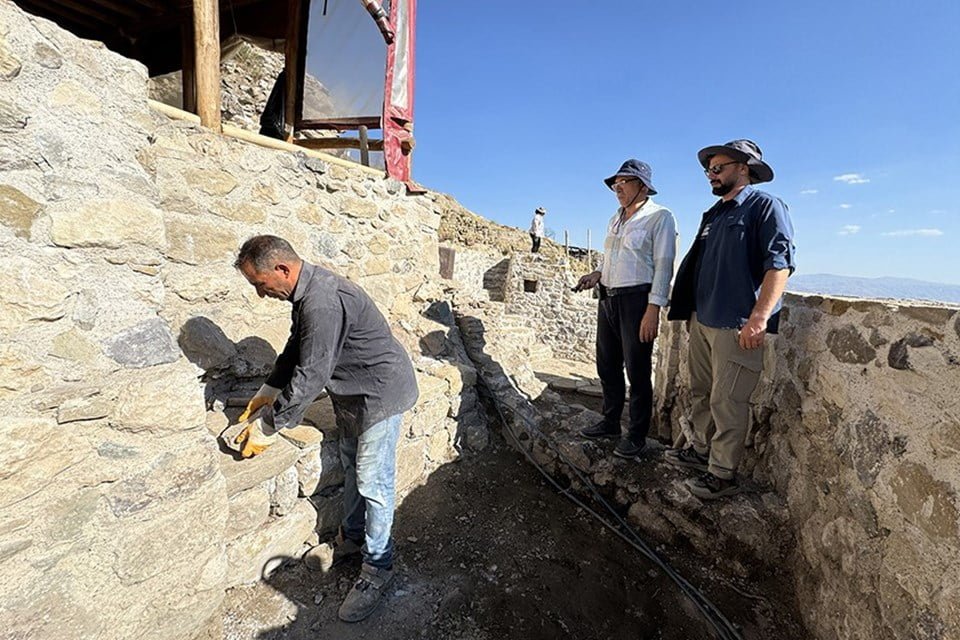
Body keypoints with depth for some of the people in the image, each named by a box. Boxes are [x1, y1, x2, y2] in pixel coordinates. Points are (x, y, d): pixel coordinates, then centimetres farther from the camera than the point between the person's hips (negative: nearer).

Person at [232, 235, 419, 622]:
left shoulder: (322, 303, -31)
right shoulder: (307, 291, 3)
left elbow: (310, 376, -28)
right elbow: (296, 348, 16)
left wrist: (267, 428, -17)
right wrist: (269, 391, 13)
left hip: (379, 393, -10)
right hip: (352, 392, 10)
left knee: (373, 482, 0)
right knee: (352, 465, 22)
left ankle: (377, 568, 18)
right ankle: (352, 536, 42)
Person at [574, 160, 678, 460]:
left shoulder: (660, 217, -7)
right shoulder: (615, 219, 16)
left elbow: (663, 266, -13)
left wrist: (653, 310, -19)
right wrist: (598, 274, 5)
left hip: (636, 300, -8)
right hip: (608, 299, 8)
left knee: (637, 371, 1)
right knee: (607, 366, 14)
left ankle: (636, 435, 16)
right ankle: (610, 422, 30)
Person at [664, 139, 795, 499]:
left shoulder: (765, 206, -4)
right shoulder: (714, 214, 20)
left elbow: (779, 264, -15)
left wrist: (759, 318, -23)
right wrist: (692, 309, 22)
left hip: (736, 326, -8)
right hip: (702, 321, 8)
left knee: (727, 402, -1)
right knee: (701, 394, 16)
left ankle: (722, 474, 12)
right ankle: (701, 451, 31)